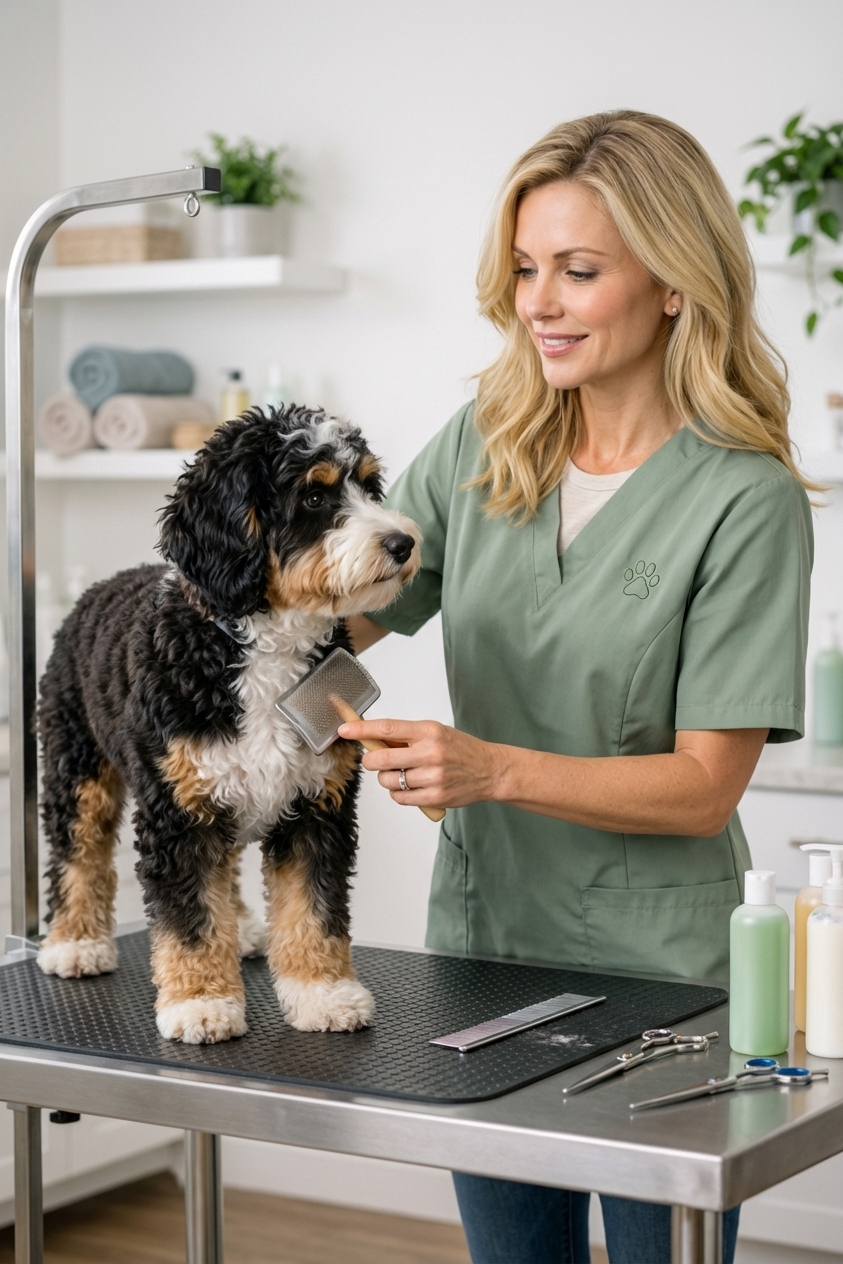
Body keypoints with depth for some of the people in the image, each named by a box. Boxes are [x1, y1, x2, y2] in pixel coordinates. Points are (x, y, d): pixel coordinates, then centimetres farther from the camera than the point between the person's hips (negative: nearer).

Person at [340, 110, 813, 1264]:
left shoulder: (745, 500, -15)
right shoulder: (482, 445, 2)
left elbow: (705, 786, -16)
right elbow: (343, 611, 4)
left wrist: (493, 768, -27)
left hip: (657, 969, -5)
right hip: (482, 936, 5)